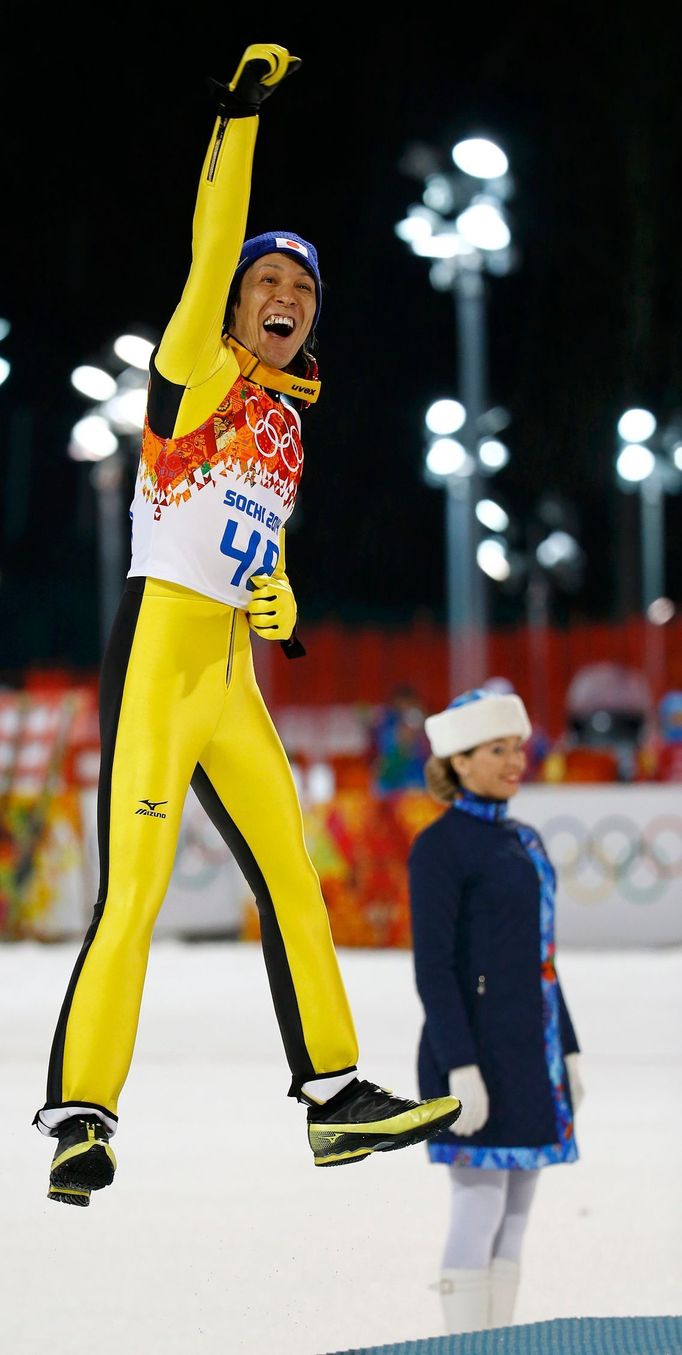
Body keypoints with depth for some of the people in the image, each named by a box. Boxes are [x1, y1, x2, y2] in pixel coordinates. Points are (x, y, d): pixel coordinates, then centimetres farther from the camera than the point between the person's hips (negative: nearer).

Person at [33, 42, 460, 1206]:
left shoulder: (284, 416, 18)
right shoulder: (197, 374, -2)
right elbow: (210, 250, -14)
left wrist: (277, 595, 8)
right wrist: (242, 113, -19)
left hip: (232, 673, 8)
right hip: (159, 652, -8)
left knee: (291, 878, 10)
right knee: (133, 894, -15)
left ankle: (334, 1095, 18)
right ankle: (80, 1120, -14)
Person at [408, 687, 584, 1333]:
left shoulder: (519, 841, 15)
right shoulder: (437, 846, -11)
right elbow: (432, 966, -15)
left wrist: (567, 1052, 16)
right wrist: (461, 1070, -21)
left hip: (526, 1050, 9)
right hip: (475, 1053, -9)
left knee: (513, 1216, 8)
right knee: (480, 1213, -8)